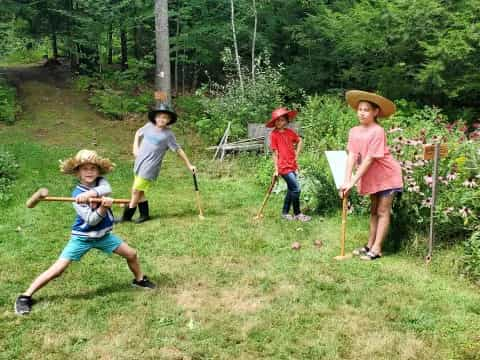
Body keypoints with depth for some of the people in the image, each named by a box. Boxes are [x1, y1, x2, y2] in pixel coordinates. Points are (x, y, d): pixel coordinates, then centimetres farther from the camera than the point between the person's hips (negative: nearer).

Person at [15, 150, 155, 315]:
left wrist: (90, 193, -47)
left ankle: (139, 279, 36)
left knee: (131, 254, 8)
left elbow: (106, 189, -32)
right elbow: (91, 220, -25)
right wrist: (103, 207, -42)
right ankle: (25, 296, 4)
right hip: (82, 237, -4)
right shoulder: (77, 194, -19)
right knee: (57, 270, -10)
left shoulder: (101, 182, -6)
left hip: (103, 234, 5)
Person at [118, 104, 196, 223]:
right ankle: (144, 214, 26)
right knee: (139, 191, 12)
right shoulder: (149, 126, 4)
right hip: (139, 163, 6)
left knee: (136, 190, -4)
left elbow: (178, 150, -3)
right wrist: (135, 148, 11)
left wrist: (189, 165, -2)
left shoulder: (168, 134, -9)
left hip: (150, 166, -6)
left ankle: (127, 215, 10)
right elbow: (138, 133, 24)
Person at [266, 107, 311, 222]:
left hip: (292, 165, 7)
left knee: (291, 189, 13)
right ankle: (297, 213, 4)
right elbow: (275, 153, -8)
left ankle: (285, 213, 26)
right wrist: (276, 169, -7)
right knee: (296, 188, -10)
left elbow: (299, 140, 23)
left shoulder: (289, 132, 6)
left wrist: (297, 154, 13)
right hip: (284, 166, -7)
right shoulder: (274, 135, -9)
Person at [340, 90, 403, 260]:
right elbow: (352, 156, -12)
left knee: (382, 211, -2)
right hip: (371, 177, 7)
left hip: (387, 175, -7)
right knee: (373, 211, 15)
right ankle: (370, 245, 24)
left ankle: (376, 249, 1)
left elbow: (369, 159, -26)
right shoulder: (354, 131, -6)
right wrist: (346, 181, -22)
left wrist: (353, 182, -27)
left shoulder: (378, 131, -24)